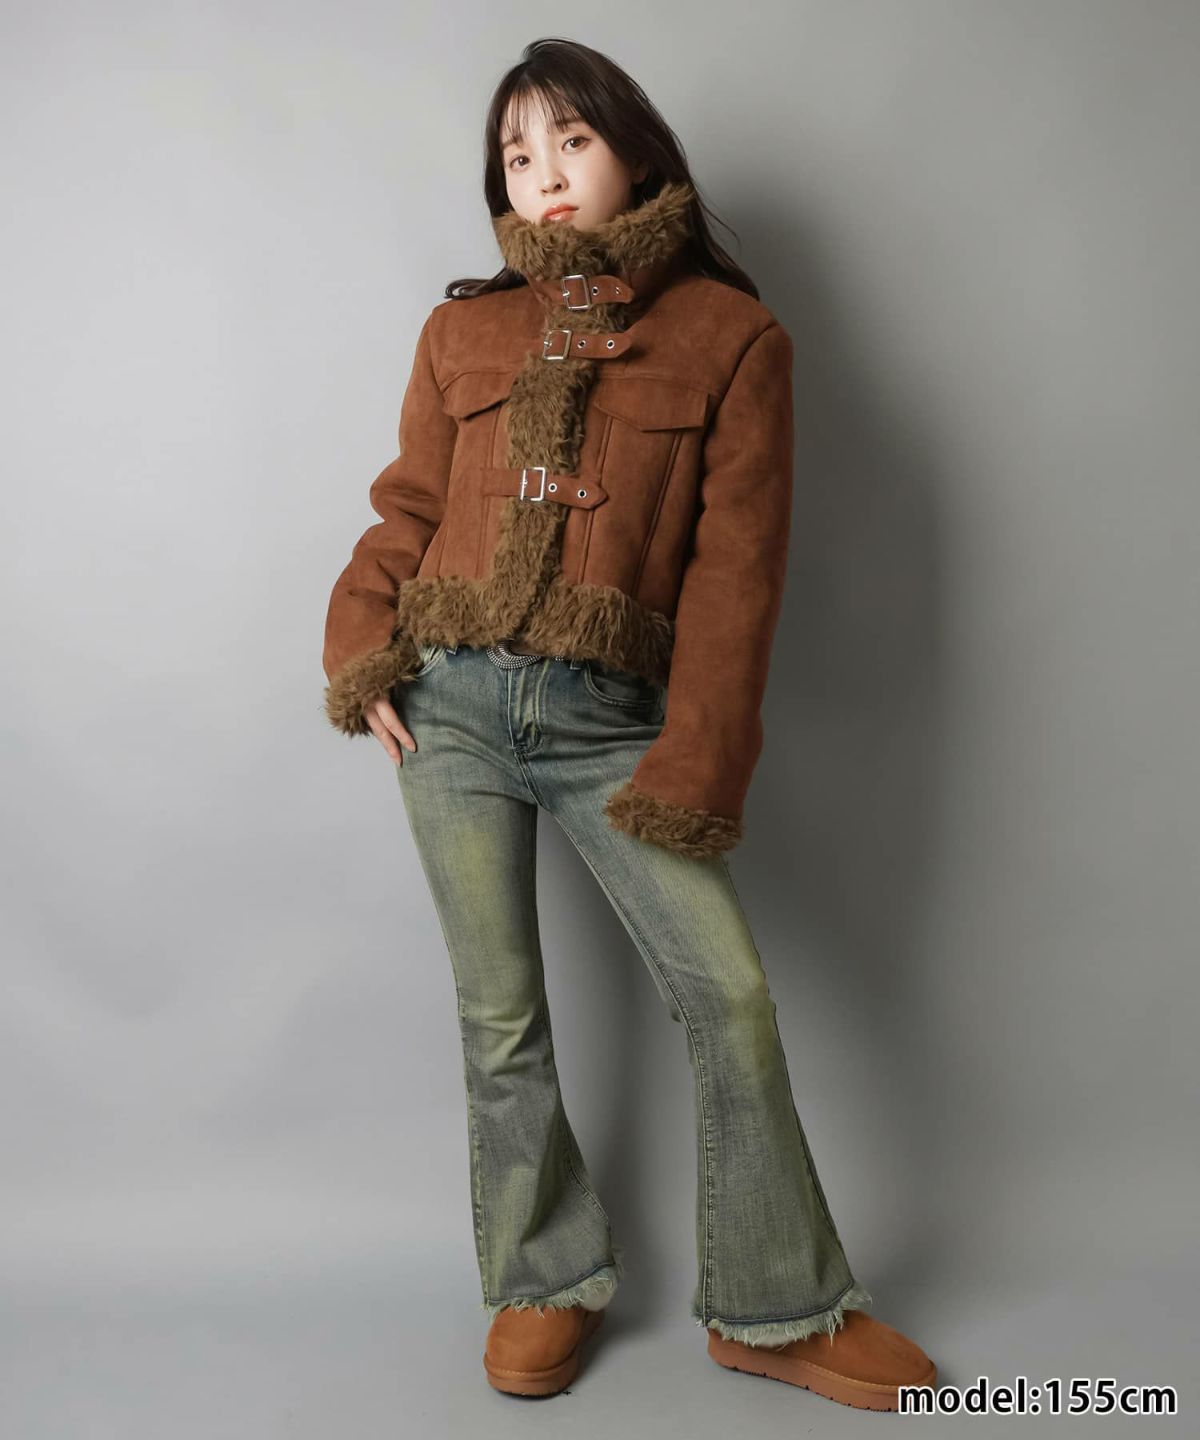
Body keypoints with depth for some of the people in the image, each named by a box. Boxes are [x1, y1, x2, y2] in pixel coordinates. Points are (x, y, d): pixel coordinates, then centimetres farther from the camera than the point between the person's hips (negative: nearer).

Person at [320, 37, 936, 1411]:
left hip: (607, 720, -2)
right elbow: (405, 512, 13)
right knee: (499, 1013, 7)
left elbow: (735, 567, -3)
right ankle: (546, 1284, 27)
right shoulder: (462, 330, 10)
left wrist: (694, 769, -9)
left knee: (731, 997, -6)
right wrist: (362, 653, -4)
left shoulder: (733, 335, 2)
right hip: (450, 703, 2)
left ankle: (775, 1311, 14)